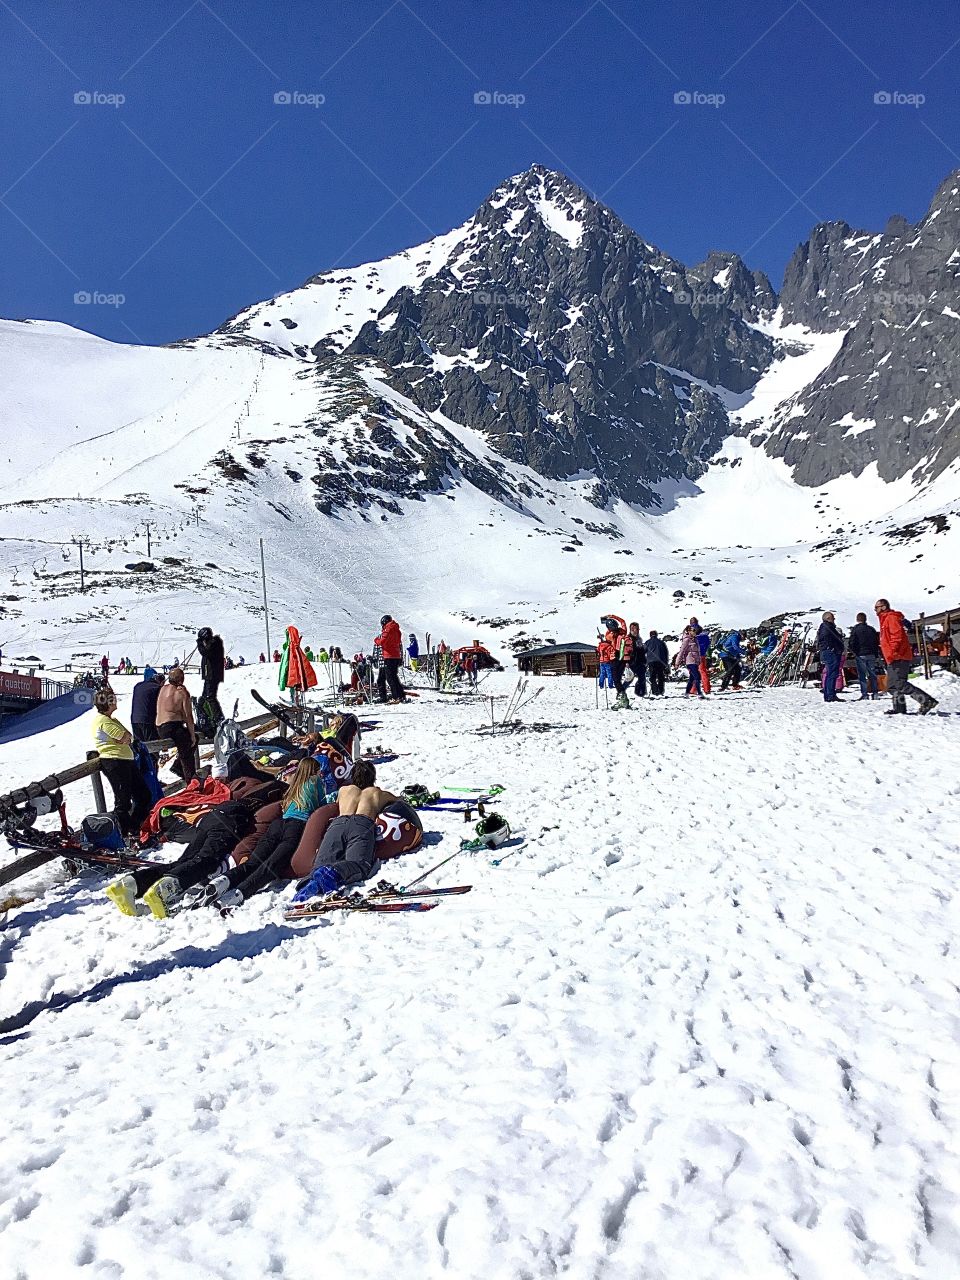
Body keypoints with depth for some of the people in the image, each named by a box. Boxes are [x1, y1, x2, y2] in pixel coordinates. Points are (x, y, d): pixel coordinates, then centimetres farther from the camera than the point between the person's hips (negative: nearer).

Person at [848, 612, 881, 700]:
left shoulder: (855, 630, -8)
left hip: (860, 655, -4)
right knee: (872, 674, 10)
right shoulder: (872, 629, 7)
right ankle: (875, 693, 9)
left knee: (862, 675, -1)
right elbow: (877, 642, 11)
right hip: (871, 655, 4)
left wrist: (854, 652, 6)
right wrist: (877, 655, 16)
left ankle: (864, 694, -6)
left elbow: (851, 644, -11)